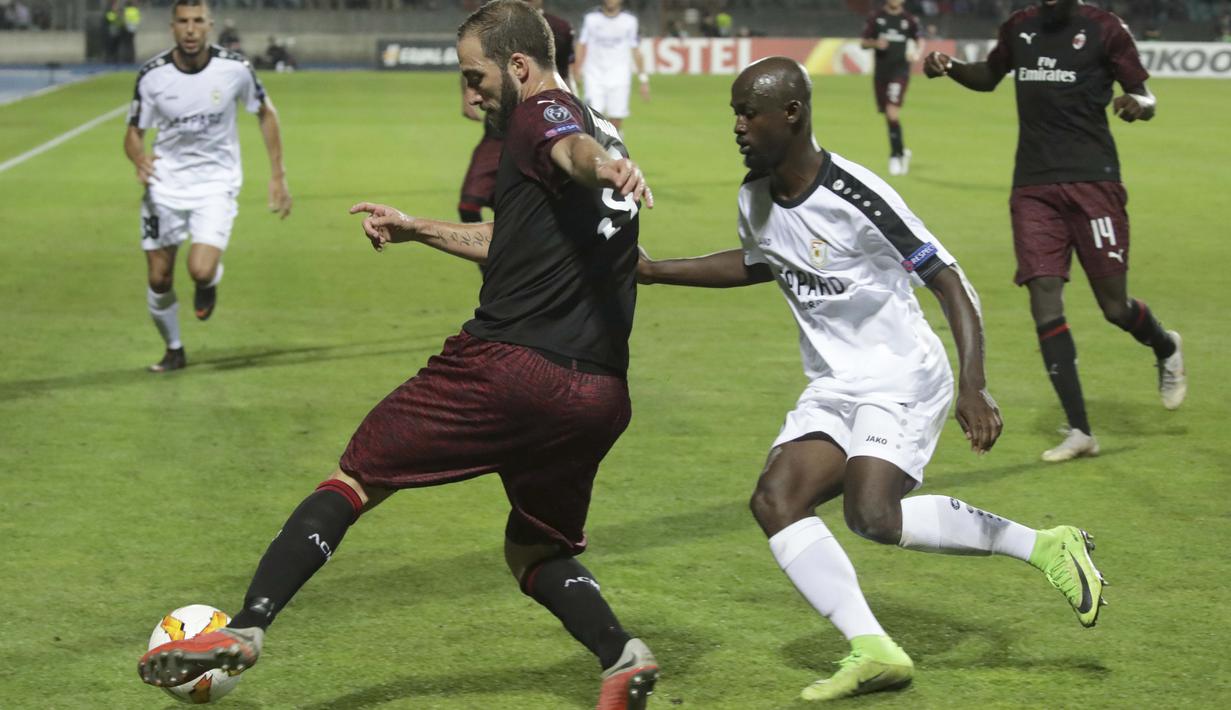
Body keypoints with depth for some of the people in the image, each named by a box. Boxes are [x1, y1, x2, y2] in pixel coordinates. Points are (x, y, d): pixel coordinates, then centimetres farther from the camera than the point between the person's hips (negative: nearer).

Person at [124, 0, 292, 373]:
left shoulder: (234, 69, -12)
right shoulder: (152, 75, -11)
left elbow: (266, 113, 6)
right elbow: (134, 132, -1)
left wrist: (278, 176, 4)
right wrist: (139, 158, -25)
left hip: (216, 183, -2)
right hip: (165, 184, 2)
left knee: (201, 270, -22)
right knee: (159, 279, 4)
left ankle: (210, 282, 17)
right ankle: (174, 350, 30)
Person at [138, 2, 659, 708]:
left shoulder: (540, 115, -2)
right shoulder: (598, 128, 25)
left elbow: (574, 148, -29)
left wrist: (607, 164, -52)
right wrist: (419, 229, 43)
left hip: (506, 365, -8)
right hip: (599, 395, 8)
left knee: (354, 480, 7)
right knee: (536, 551, 23)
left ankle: (246, 628, 0)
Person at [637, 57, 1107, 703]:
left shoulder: (856, 197, -21)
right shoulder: (755, 200, 4)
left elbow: (948, 282, -19)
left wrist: (972, 385, -28)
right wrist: (653, 271, 22)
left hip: (901, 379, -8)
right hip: (831, 388, 8)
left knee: (872, 515, -27)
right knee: (774, 499, -13)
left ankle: (1044, 546, -10)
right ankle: (873, 650, -15)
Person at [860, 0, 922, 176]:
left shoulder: (909, 20, 3)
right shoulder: (876, 18, 4)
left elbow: (919, 41, 16)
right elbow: (863, 43, 6)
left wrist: (916, 53, -5)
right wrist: (875, 43, -15)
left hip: (900, 71, -3)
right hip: (881, 72, 3)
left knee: (893, 112, -18)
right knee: (888, 115, 7)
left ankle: (895, 156, -9)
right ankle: (901, 151, 27)